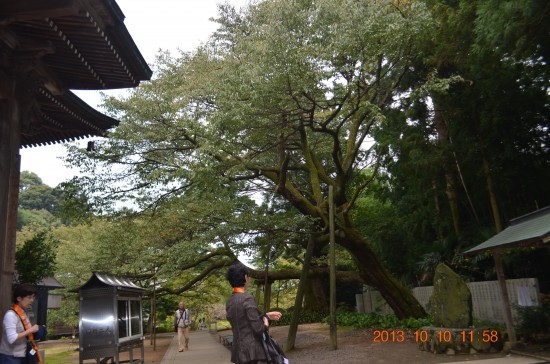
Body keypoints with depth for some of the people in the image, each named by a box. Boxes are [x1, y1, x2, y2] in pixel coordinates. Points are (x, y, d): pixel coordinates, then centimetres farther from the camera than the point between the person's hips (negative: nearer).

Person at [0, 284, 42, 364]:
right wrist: (30, 330, -18)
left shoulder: (24, 314, 7)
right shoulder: (10, 315, -17)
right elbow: (12, 339, -25)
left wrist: (34, 332, 1)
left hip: (22, 357, 8)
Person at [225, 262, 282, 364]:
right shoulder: (247, 298, -16)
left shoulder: (229, 302, 8)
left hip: (238, 351, 8)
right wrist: (266, 324, 4)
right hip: (252, 352, -8)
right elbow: (258, 328, -16)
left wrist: (266, 315, 20)